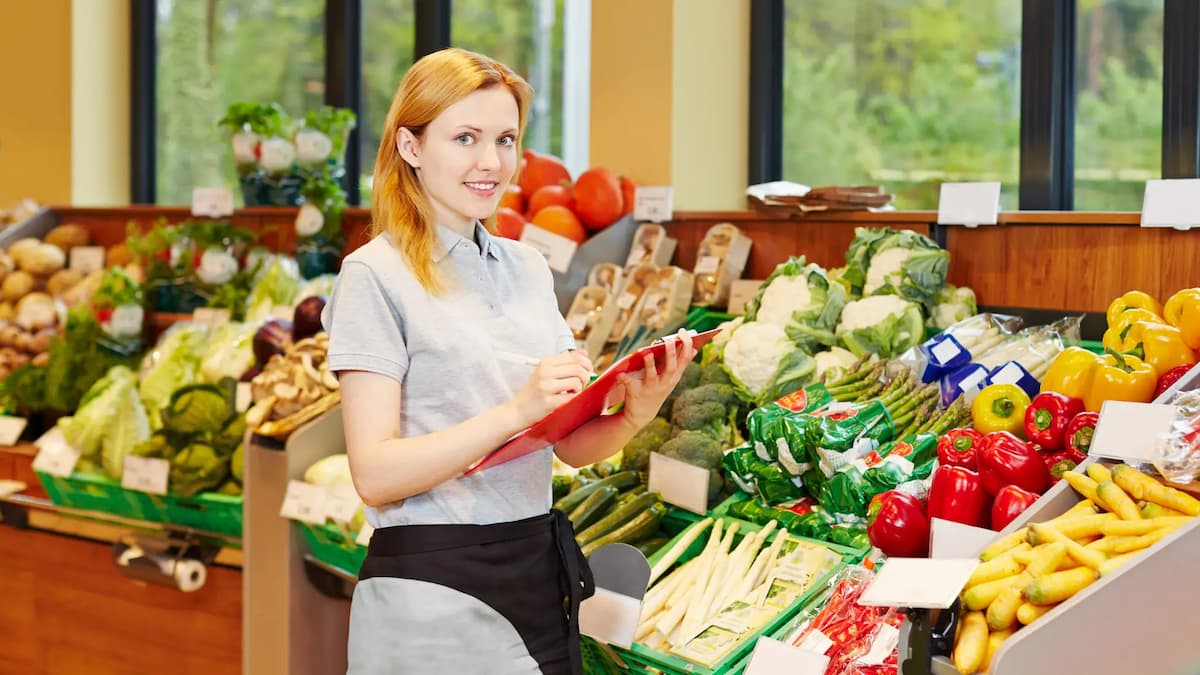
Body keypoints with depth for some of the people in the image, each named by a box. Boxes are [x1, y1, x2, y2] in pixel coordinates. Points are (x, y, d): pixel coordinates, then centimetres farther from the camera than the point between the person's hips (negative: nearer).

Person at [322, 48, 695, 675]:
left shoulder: (528, 268, 11)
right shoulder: (376, 275, -8)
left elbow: (572, 445, 11)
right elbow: (376, 475, -16)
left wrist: (634, 414, -10)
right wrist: (516, 411, -25)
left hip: (542, 573, 6)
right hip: (434, 591, -6)